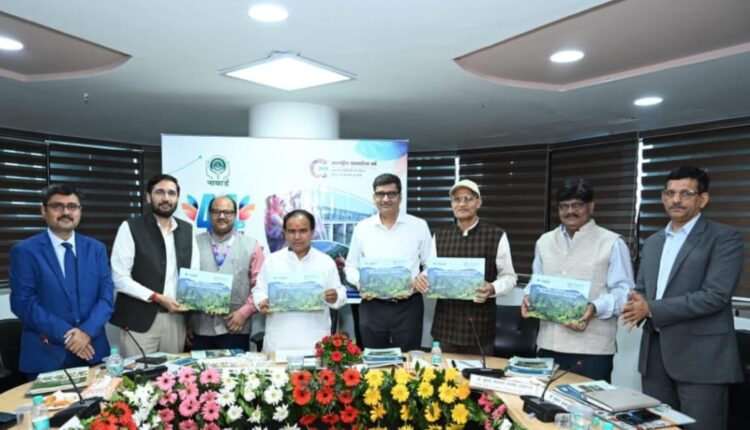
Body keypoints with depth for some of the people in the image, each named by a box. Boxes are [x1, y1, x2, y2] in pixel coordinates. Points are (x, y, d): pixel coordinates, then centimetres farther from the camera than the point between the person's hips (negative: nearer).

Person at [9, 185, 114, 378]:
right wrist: (66, 334, -15)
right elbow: (23, 302, -9)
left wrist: (87, 331, -14)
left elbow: (106, 295, 1)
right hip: (46, 355, -3)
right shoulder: (25, 251, -2)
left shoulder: (96, 248, 7)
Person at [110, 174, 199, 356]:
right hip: (139, 319, -4)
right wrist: (156, 297, -15)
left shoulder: (187, 230, 9)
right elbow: (119, 278, -9)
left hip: (176, 318, 4)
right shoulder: (130, 228, -4)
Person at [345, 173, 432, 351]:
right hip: (372, 307, 2)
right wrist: (359, 281, -10)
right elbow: (350, 266, 11)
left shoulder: (419, 226, 1)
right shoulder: (362, 228, 5)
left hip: (408, 306, -1)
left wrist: (417, 283, -14)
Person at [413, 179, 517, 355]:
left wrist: (492, 289, -19)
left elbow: (509, 276, 1)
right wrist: (421, 278, -8)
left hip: (480, 324, -3)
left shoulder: (496, 235, -3)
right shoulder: (440, 236, 9)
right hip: (445, 323, 3)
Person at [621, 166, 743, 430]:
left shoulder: (725, 238, -5)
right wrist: (637, 303, -8)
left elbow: (716, 295, -16)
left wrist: (652, 309, -17)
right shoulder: (652, 243, 15)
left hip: (701, 357, -6)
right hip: (655, 352, 6)